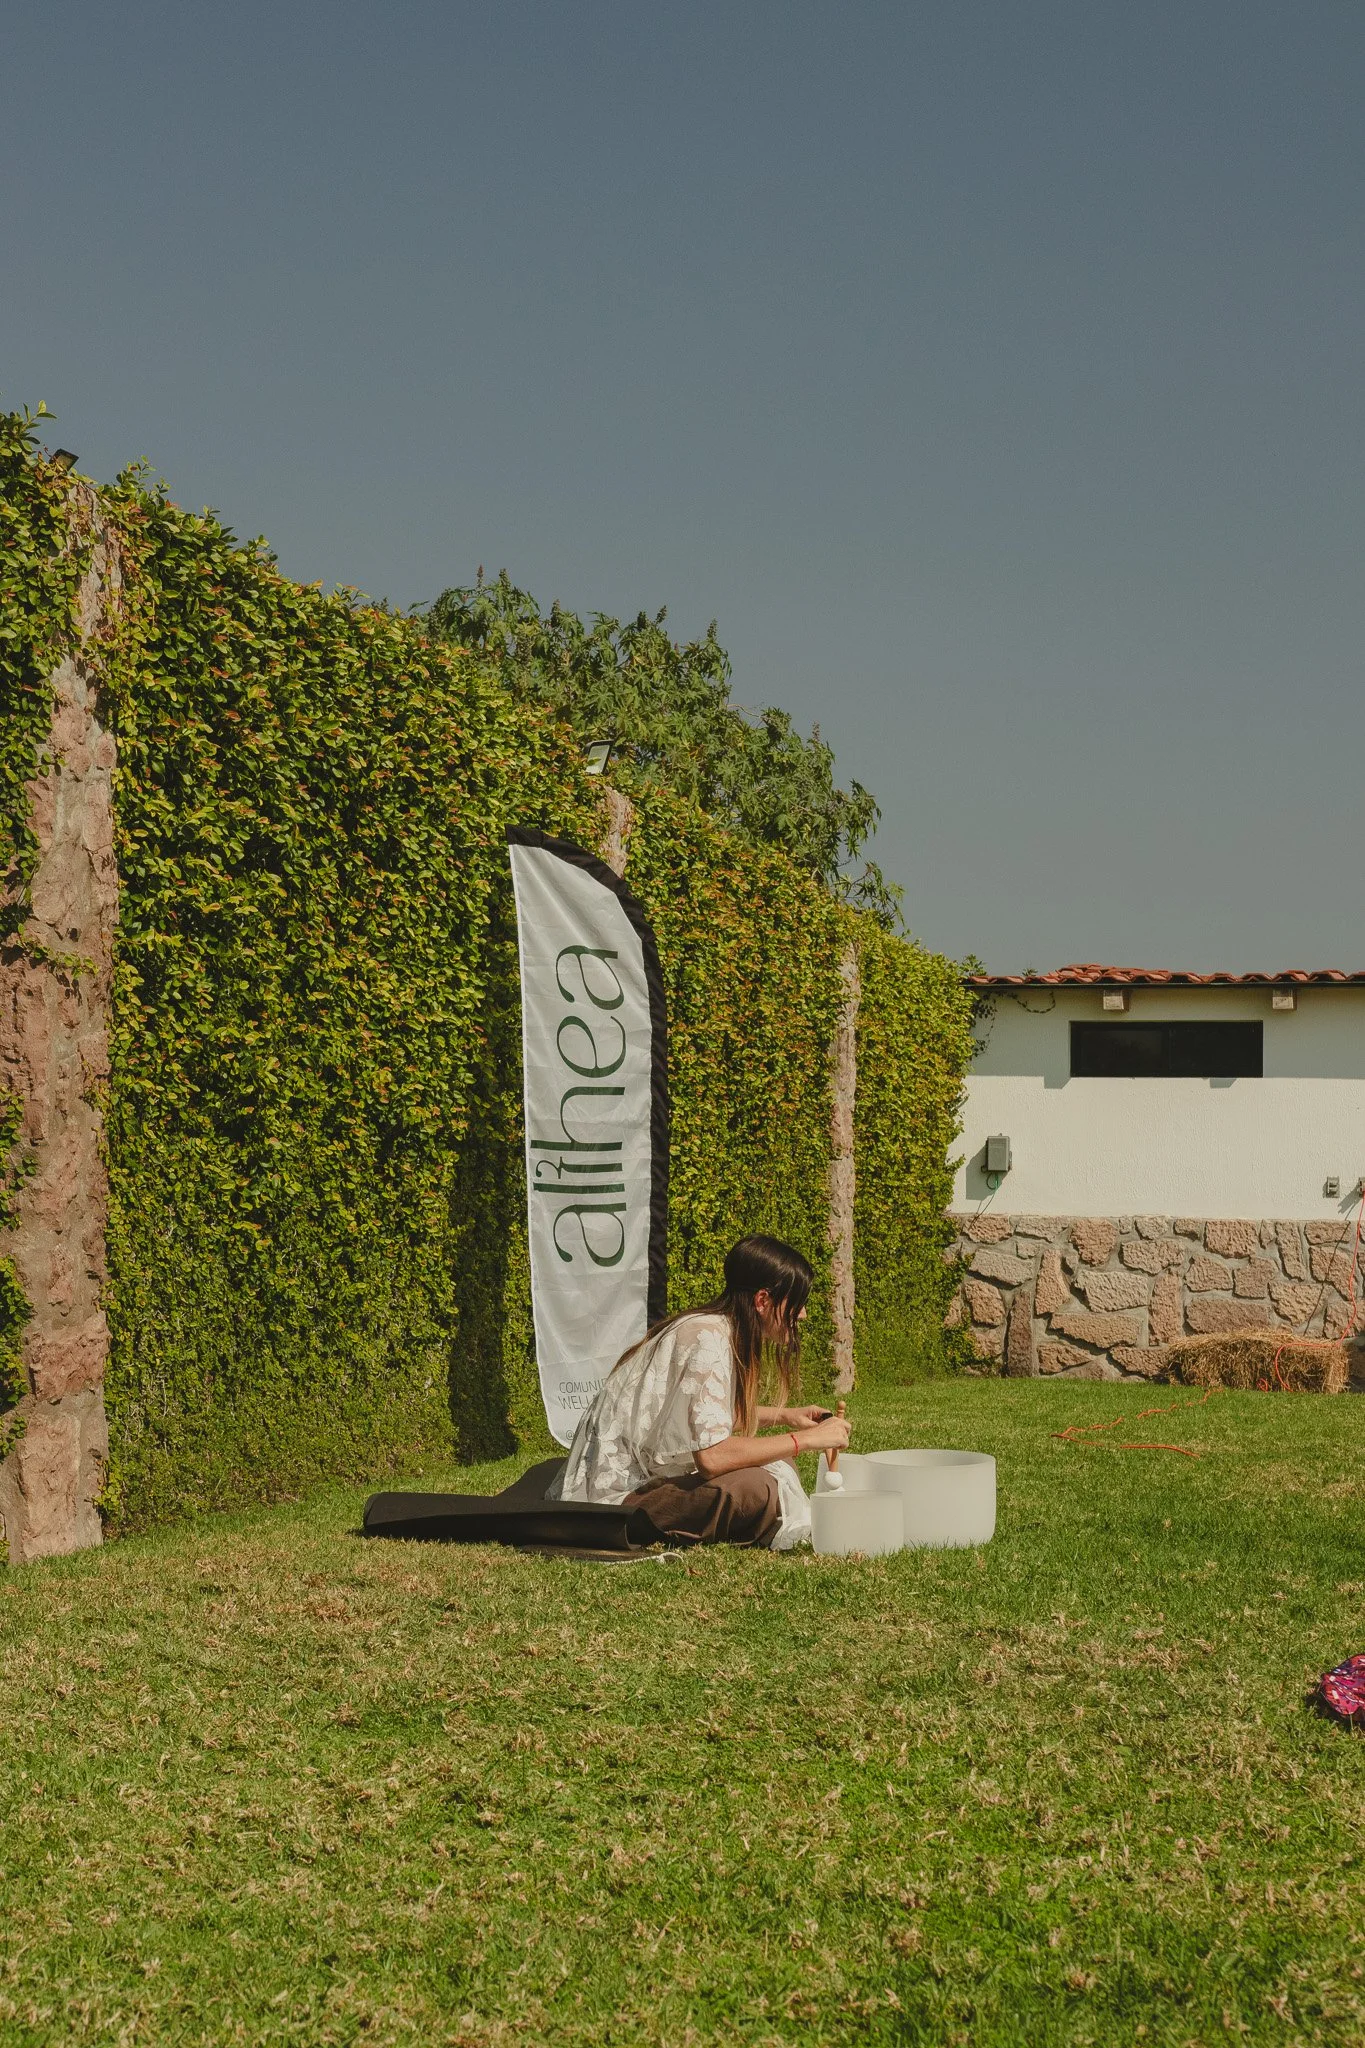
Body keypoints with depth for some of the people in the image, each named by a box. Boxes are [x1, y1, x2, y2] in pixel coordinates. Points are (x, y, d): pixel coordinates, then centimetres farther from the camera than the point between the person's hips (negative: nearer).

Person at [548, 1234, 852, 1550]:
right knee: (756, 1487, -29)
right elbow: (712, 1455, -29)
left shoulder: (718, 1330, 8)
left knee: (775, 1461, 5)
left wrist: (783, 1416, 15)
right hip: (616, 1496, -10)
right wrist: (806, 1439, -19)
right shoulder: (707, 1341, -21)